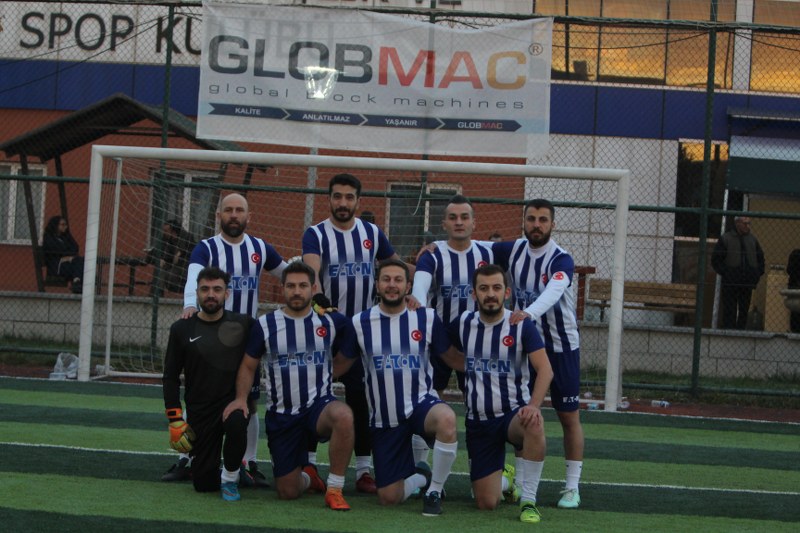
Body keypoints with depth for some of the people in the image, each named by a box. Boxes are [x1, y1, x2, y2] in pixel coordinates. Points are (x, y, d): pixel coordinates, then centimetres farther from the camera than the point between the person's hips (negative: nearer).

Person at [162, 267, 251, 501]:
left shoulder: (243, 324, -2)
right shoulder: (182, 329, 1)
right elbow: (170, 377, 4)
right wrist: (175, 420, -3)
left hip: (233, 401, -1)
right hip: (199, 412, 1)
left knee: (236, 423, -38)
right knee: (204, 484, -3)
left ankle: (230, 479, -12)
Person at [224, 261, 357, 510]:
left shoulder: (331, 321, 1)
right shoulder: (265, 325, 0)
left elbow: (344, 361, 15)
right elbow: (248, 366, 8)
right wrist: (241, 398, -5)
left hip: (319, 405, -1)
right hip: (281, 414, 1)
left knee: (343, 415, -40)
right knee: (288, 492, 0)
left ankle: (334, 490, -22)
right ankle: (308, 477, 40)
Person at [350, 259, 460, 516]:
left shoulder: (426, 318, -1)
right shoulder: (360, 322, -1)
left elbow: (453, 359, 4)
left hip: (421, 403, -1)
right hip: (384, 418, 1)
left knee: (446, 418, -40)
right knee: (389, 498, -2)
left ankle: (434, 490, -16)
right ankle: (420, 476, 35)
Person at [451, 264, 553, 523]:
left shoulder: (521, 325, -9)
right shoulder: (463, 324, 1)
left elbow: (545, 369, -18)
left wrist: (534, 405, -32)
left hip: (514, 413, -2)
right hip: (479, 421, 3)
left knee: (535, 424, -41)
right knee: (487, 503, -3)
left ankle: (528, 500, -24)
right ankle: (505, 479, 35)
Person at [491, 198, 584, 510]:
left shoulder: (561, 260, -18)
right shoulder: (513, 250, -2)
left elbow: (552, 292, -38)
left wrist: (528, 313, -57)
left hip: (561, 346, -4)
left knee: (569, 417, 0)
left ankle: (572, 487, 7)